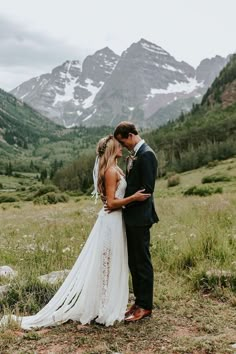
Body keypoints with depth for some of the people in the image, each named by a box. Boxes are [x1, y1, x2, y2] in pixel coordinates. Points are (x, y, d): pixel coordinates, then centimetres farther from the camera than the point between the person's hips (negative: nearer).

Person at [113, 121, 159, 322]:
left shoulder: (146, 155, -15)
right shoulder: (135, 155, 15)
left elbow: (147, 189, -20)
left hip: (140, 217, -10)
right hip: (132, 216, 10)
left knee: (142, 262, 0)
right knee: (134, 262, 15)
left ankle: (145, 306, 11)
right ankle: (139, 302, 26)